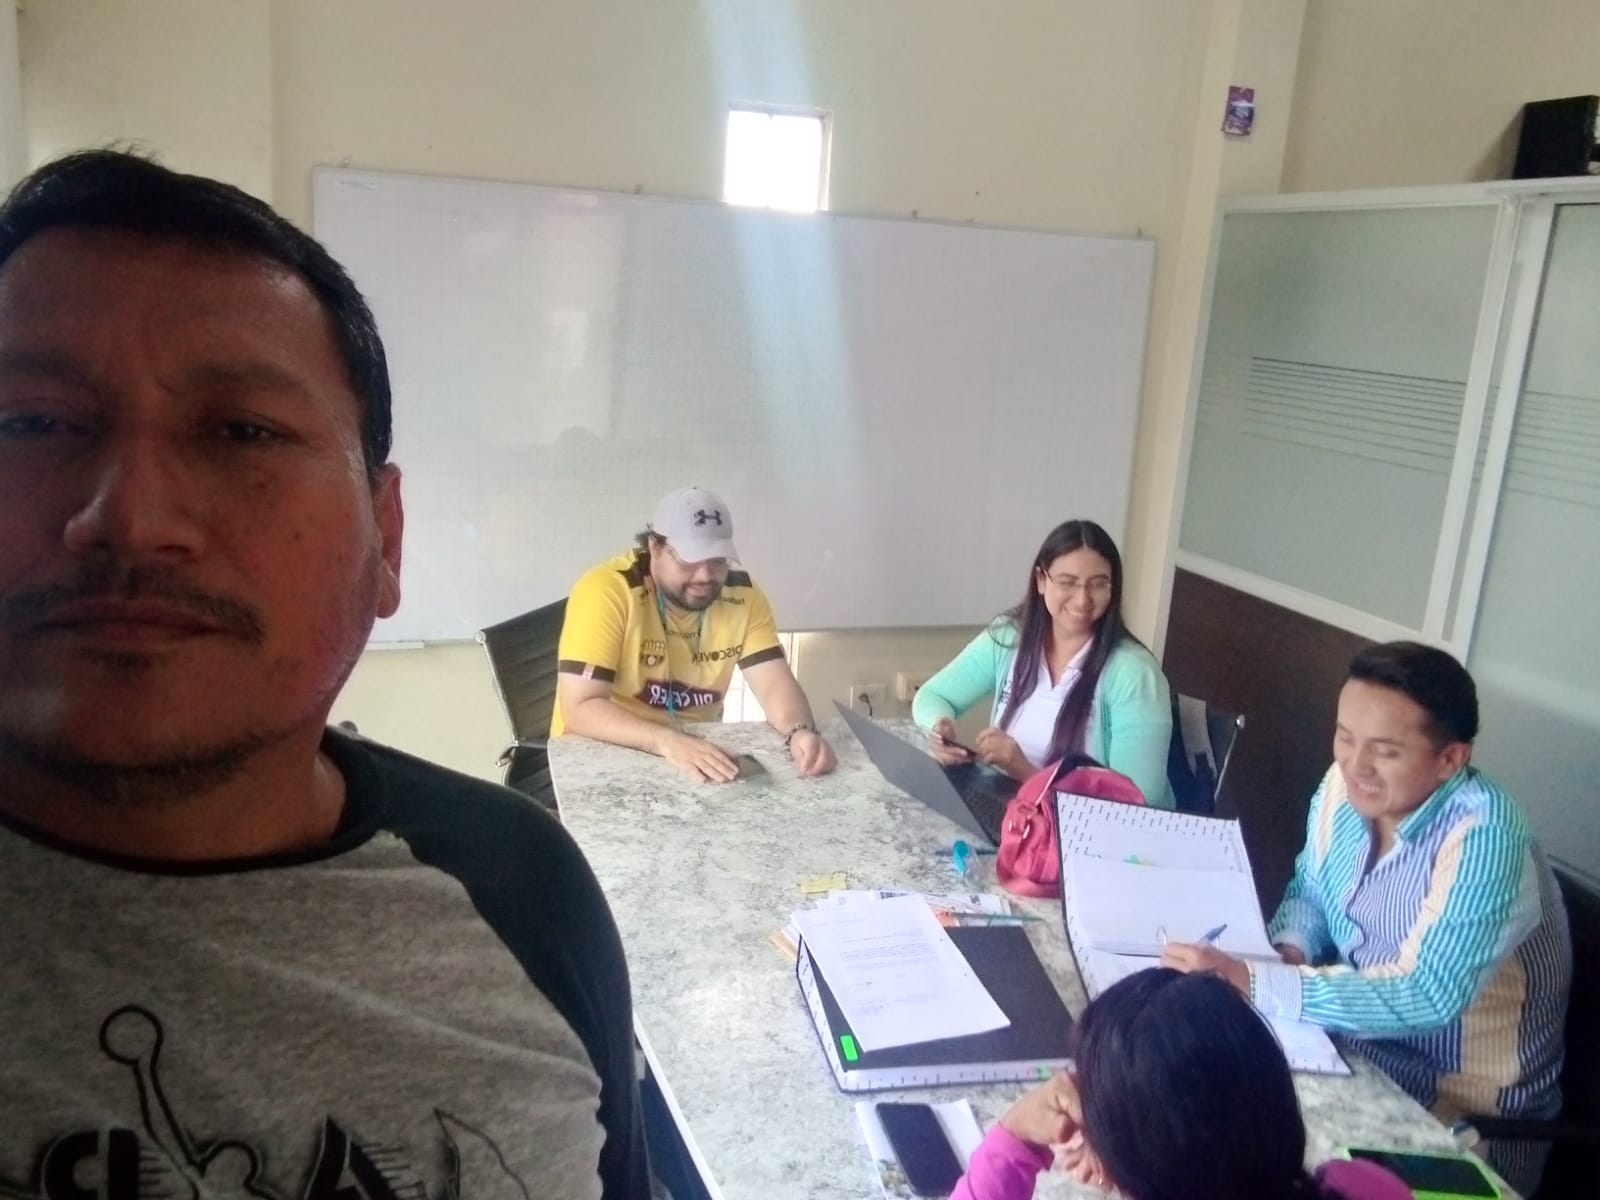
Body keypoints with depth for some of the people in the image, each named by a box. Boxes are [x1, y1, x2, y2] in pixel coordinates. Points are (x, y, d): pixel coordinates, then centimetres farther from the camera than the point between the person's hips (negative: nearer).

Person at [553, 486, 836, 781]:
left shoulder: (742, 595, -6)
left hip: (699, 752, 5)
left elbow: (775, 685, -7)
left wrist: (801, 732, -28)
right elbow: (580, 708, -24)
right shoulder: (606, 592, -20)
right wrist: (668, 741, -37)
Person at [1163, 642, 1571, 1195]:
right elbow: (1309, 889, 8)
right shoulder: (1345, 784, -7)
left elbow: (1423, 999, -33)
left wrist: (1250, 981, -38)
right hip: (1365, 1041, 6)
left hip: (1465, 1111, -6)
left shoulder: (1482, 837, -28)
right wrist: (1290, 952, -13)